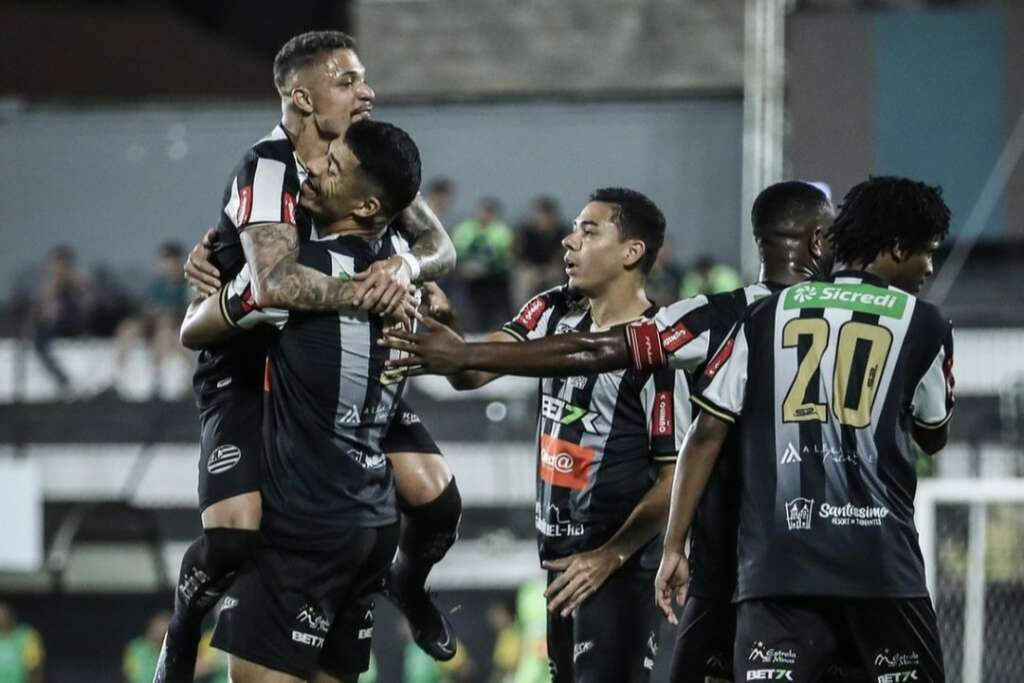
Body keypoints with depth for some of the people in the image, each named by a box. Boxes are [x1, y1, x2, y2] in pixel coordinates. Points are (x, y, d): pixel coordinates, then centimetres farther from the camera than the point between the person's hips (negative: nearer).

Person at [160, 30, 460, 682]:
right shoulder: (269, 169, -24)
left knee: (436, 498, -6)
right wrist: (369, 291, -33)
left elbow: (440, 245, -4)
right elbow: (274, 283, -38)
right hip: (247, 369, -6)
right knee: (235, 533, -25)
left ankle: (410, 583, 30)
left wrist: (407, 266, -26)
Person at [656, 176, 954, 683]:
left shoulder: (766, 314, 11)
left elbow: (707, 435, 6)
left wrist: (673, 547, 9)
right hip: (879, 560, -1)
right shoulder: (921, 323, 7)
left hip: (777, 562, 1)